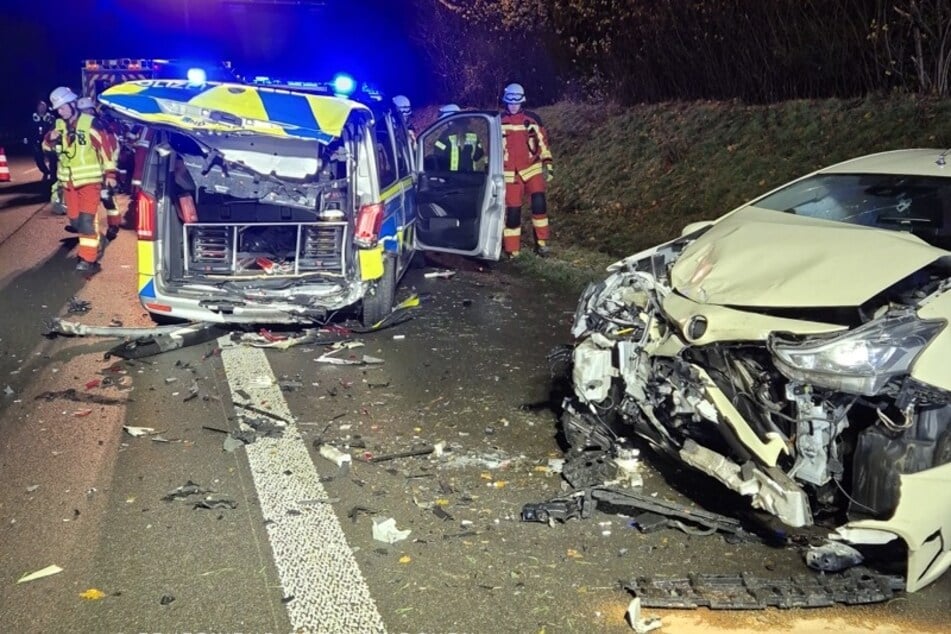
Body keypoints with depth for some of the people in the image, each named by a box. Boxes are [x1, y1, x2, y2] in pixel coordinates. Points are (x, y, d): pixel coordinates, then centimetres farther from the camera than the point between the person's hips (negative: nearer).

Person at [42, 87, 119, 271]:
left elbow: (106, 145, -10)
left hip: (89, 180, -7)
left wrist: (110, 173, -11)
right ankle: (96, 241, 35)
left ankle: (89, 258, -8)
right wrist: (50, 138, -8)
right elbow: (47, 147, 16)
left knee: (87, 219, -12)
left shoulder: (90, 123, -12)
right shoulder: (59, 125, 6)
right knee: (74, 219, 13)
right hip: (69, 181, 7)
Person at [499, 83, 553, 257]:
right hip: (510, 173, 0)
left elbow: (542, 141, 5)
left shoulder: (532, 119, 1)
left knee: (539, 202, -17)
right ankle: (512, 249, 10)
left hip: (532, 169, 0)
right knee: (512, 210, -1)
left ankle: (541, 242, -4)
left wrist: (547, 165, -1)